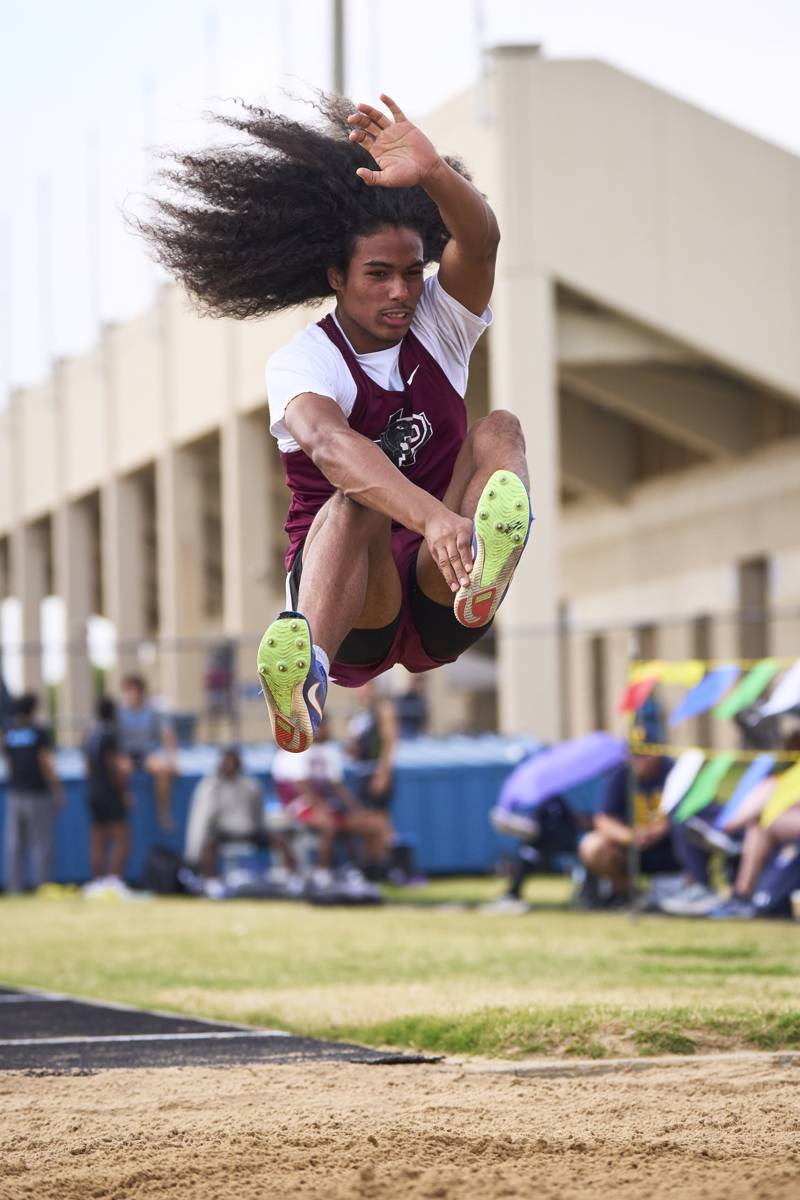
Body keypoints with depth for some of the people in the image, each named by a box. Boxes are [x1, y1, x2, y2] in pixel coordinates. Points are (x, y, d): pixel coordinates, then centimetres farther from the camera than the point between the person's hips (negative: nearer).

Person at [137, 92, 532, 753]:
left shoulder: (439, 324, 5)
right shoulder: (301, 363, -10)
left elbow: (480, 242, -17)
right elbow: (330, 445, -33)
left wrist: (433, 173, -41)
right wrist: (434, 518, -52)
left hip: (437, 608, 4)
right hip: (357, 616, -3)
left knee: (498, 430, -18)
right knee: (354, 503, -37)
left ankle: (485, 580, -53)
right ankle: (306, 680, -69)